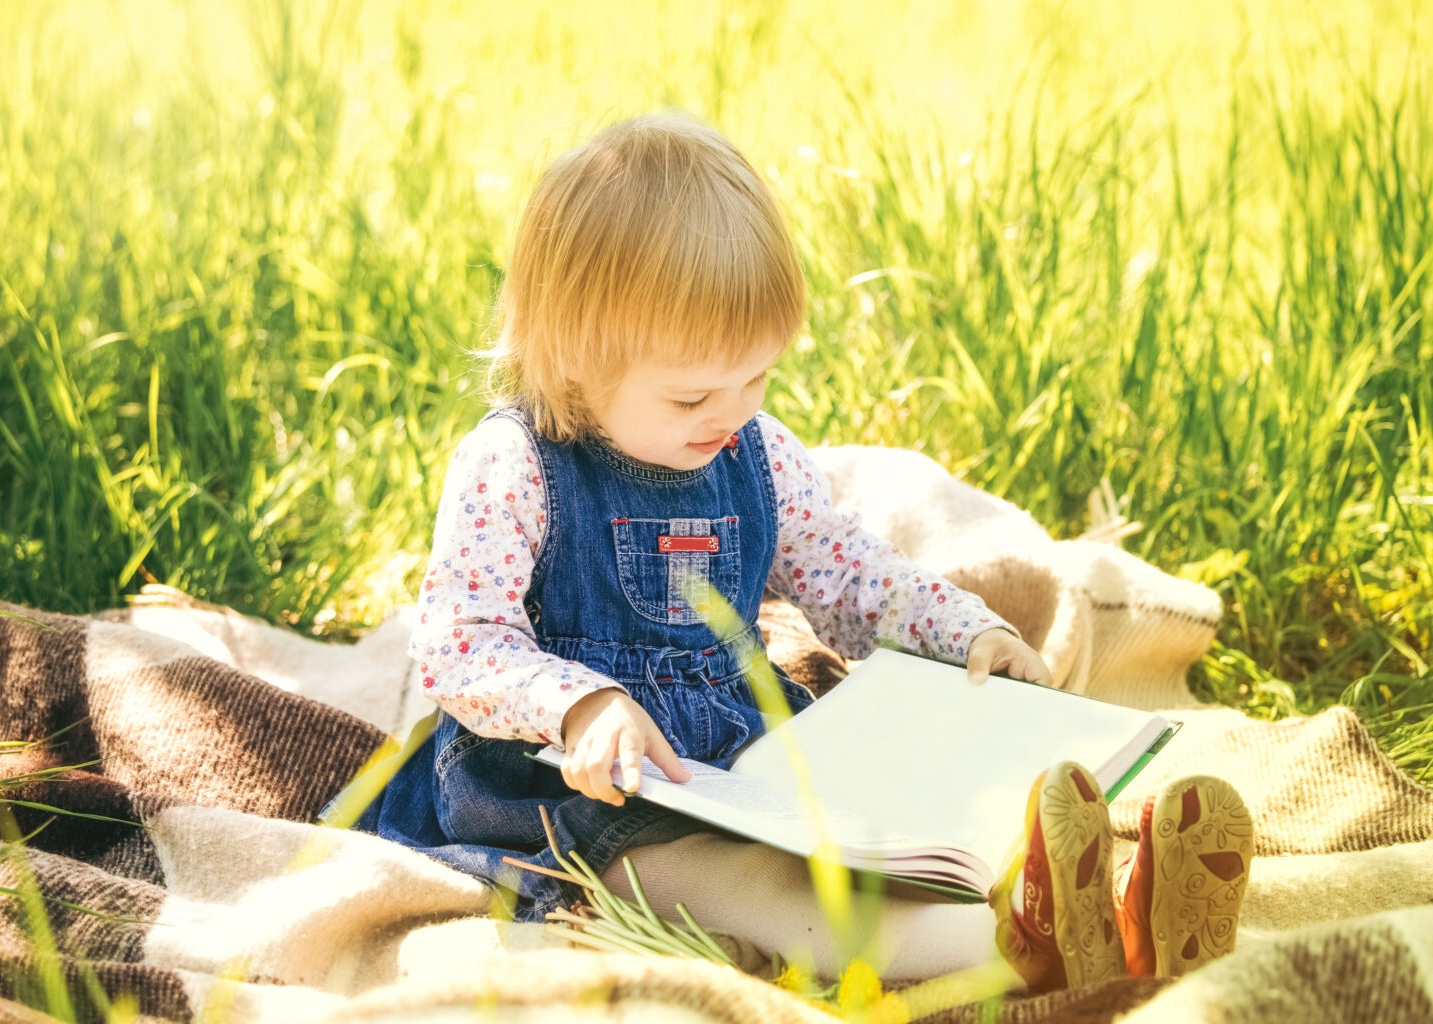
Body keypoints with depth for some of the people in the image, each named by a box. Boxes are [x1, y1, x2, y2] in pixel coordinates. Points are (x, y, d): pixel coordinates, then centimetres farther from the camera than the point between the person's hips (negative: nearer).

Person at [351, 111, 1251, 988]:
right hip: (591, 789, -8)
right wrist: (581, 705, -34)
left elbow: (849, 576, 18)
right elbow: (459, 644, -17)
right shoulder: (513, 469, -12)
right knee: (742, 871, -35)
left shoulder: (758, 455, 8)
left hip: (740, 754, 8)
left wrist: (970, 629, 3)